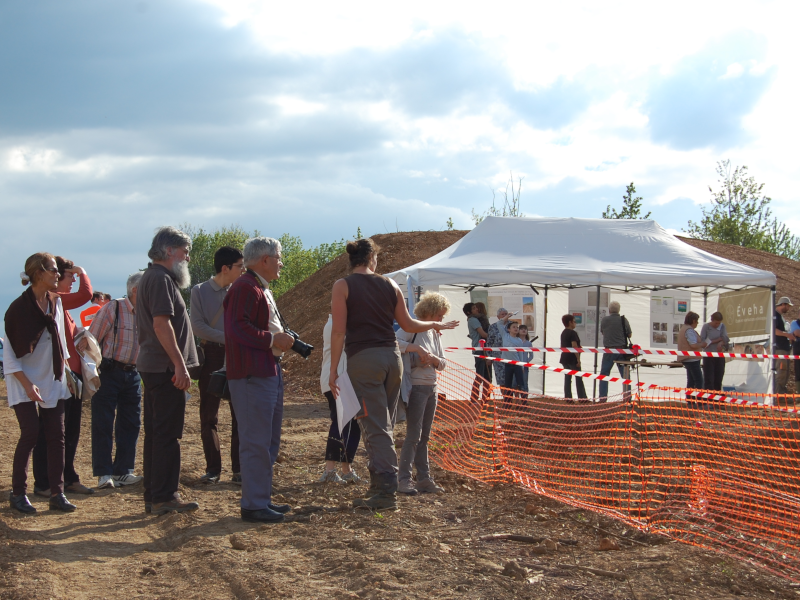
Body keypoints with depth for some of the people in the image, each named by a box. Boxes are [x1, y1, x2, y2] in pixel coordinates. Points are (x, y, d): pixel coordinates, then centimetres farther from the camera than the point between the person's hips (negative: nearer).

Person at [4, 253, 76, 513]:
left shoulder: (56, 302, 6)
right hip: (25, 382, -5)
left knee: (56, 436, 0)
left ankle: (57, 494, 3)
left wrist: (65, 371, 12)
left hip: (52, 381, 6)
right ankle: (17, 493, 4)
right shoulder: (19, 308, -12)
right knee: (30, 434, -9)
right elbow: (10, 354, -11)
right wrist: (27, 384, -17)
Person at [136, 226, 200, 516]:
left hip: (151, 366, 11)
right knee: (167, 434, -7)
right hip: (164, 367, -11)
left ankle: (153, 496, 18)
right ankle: (164, 498, -4)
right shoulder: (161, 279, -13)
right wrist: (180, 365, -23)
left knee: (155, 433, 13)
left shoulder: (149, 277, 19)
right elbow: (162, 324, -22)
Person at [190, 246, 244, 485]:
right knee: (209, 415, 1)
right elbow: (197, 325, -6)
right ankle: (213, 468, 8)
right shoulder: (200, 291, 4)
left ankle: (239, 468, 6)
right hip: (211, 355, -1)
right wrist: (226, 338, -16)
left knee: (240, 414, 0)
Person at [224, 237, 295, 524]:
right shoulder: (245, 288, -14)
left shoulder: (262, 289, 22)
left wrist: (282, 338, 13)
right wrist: (272, 339, -20)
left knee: (269, 440, 16)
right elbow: (237, 329, -23)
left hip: (270, 371, 11)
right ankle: (253, 505, -4)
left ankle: (262, 498, 25)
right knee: (255, 442, -8)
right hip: (252, 374, -11)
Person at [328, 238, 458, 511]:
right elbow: (408, 325, 13)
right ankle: (380, 484, 21)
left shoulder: (343, 286, -1)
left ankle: (386, 491, -11)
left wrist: (333, 369, -5)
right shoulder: (390, 285, 10)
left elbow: (338, 331, -8)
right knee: (384, 424, 15)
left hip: (363, 358, -4)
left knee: (375, 427, -6)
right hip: (391, 356, 4)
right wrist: (435, 324, 30)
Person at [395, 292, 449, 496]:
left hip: (431, 388, 8)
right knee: (413, 435, -10)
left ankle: (424, 478, 15)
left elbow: (443, 364, 13)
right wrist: (417, 348, -28)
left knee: (424, 436, 11)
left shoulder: (435, 334, 14)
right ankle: (404, 479, -6)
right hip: (416, 386, -8)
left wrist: (433, 359, -8)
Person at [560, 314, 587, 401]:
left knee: (567, 378, 7)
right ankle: (582, 398, 0)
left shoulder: (563, 333, 13)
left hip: (564, 358, 8)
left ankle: (568, 397, 5)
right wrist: (578, 359, -18)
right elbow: (574, 346, -20)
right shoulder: (573, 333, -13)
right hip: (572, 358, -8)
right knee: (578, 378, -1)